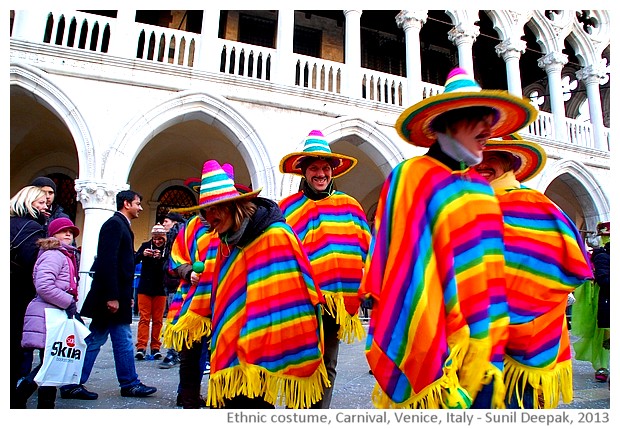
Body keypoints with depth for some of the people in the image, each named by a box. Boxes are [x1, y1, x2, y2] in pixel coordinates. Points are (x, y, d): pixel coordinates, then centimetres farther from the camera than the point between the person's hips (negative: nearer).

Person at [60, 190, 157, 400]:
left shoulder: (122, 225, 17)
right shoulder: (114, 224, -12)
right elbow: (108, 261, -21)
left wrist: (127, 296, 17)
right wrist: (112, 296, -23)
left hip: (117, 295, 10)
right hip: (111, 294, -10)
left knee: (123, 341, 11)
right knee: (94, 340, 0)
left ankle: (130, 384, 18)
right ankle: (72, 384, 12)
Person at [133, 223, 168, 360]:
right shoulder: (146, 246, 2)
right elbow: (134, 261, -4)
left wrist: (160, 258, -29)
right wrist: (142, 254, -23)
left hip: (160, 289, -1)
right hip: (145, 288, 1)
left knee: (158, 320, 6)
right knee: (144, 318, 2)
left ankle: (155, 347, 13)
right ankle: (141, 347, 4)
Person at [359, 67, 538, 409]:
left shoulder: (481, 188, 11)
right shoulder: (413, 176, -9)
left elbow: (490, 271, 12)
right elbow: (407, 265, -14)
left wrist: (491, 350, 8)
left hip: (480, 342, 7)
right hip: (430, 342, -6)